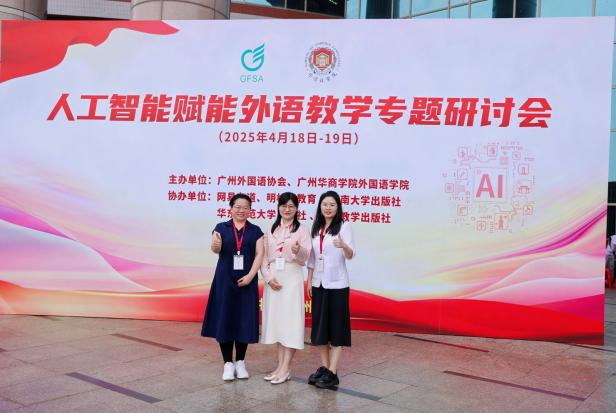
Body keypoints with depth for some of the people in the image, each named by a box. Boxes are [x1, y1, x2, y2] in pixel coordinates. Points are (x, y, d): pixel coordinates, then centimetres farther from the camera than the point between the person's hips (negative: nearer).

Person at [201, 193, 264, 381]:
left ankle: (240, 362, 17)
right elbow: (216, 249, -11)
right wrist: (216, 245, -35)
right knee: (224, 321, 1)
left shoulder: (255, 231, 6)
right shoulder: (221, 228, 4)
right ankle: (228, 364, 13)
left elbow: (259, 254, -1)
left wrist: (250, 276, -14)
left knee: (244, 322, 3)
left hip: (247, 282, 1)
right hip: (225, 282, -1)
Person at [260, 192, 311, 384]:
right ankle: (280, 365, 16)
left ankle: (286, 369, 1)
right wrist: (268, 277, -7)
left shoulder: (302, 230, 0)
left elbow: (304, 258, -7)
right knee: (277, 320, 8)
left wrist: (298, 251, -29)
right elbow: (263, 257, 8)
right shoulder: (271, 230, 11)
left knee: (290, 320, -4)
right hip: (273, 279, 4)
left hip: (292, 278, -4)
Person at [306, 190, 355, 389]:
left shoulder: (344, 226, -7)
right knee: (319, 325, 8)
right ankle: (323, 367, 18)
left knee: (336, 326, -1)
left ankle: (332, 373, 1)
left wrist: (343, 245, -37)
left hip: (337, 283, -5)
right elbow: (312, 258, 13)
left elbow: (351, 255, -17)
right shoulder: (315, 229, 9)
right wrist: (309, 280, 9)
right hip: (319, 283, 6)